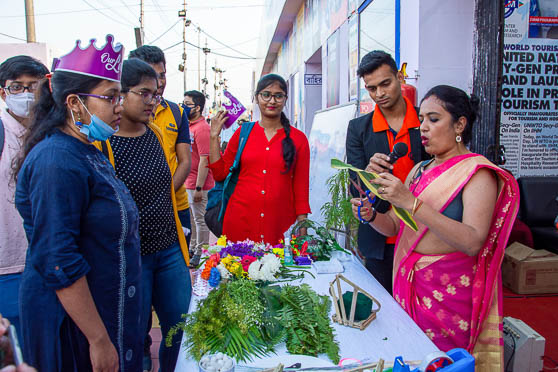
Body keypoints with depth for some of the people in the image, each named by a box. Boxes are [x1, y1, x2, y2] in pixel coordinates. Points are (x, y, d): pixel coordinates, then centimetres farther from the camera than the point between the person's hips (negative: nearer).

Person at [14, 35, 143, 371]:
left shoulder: (88, 152, 8)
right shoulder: (56, 162, -23)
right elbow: (59, 263, -26)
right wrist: (99, 340, -22)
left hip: (110, 311, 9)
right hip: (73, 321, -9)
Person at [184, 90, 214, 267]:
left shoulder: (202, 128, -16)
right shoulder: (189, 126, 12)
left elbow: (204, 160, -21)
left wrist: (198, 188, -22)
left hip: (197, 184, -9)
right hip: (187, 183, 9)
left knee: (200, 219, 2)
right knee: (191, 218, 19)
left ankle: (200, 254, 15)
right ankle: (192, 249, 33)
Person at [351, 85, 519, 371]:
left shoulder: (478, 172, -11)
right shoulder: (419, 170, 9)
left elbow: (473, 242, -25)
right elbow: (394, 227, 9)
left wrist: (411, 203, -30)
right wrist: (371, 215, -13)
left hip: (450, 290, -5)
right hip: (409, 286, 6)